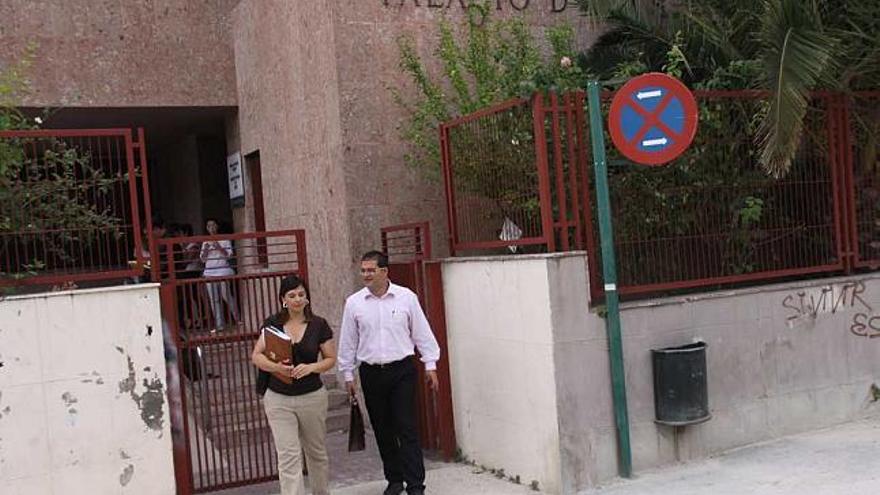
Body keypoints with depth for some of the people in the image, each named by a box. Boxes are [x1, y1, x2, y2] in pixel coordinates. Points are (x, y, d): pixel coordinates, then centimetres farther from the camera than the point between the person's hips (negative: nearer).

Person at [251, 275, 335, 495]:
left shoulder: (318, 324, -4)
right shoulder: (273, 323, -1)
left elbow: (331, 359, 1)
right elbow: (256, 355, -2)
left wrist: (311, 367, -18)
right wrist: (275, 367, -21)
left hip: (312, 397, 1)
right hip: (278, 399, -1)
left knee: (317, 452, 17)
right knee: (288, 456, -6)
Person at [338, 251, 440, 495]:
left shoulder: (406, 297, -2)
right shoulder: (354, 303, 1)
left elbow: (422, 333, 4)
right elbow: (348, 342, 8)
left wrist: (430, 364, 4)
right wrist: (348, 374, 9)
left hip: (402, 370, -2)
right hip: (371, 373, 2)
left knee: (407, 428, -6)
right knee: (383, 430, 10)